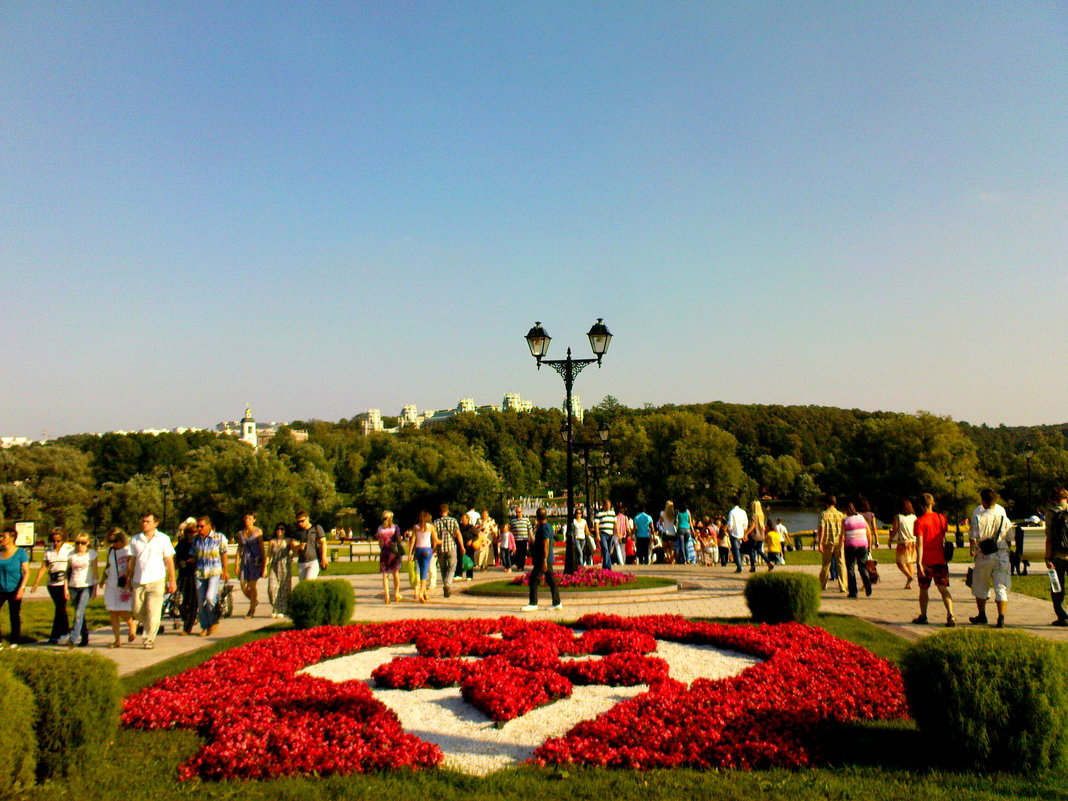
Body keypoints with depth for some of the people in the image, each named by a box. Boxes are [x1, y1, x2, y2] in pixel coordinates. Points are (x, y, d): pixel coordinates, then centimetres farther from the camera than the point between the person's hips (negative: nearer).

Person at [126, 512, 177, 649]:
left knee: (153, 612, -6)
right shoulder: (135, 540, 9)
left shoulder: (163, 539, 1)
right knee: (137, 611, 8)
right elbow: (131, 560, 14)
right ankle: (149, 627, 34)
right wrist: (129, 578, 11)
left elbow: (169, 560, 2)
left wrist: (172, 581, -1)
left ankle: (150, 639, 3)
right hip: (138, 581, 4)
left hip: (156, 581, -3)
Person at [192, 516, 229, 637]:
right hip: (199, 573, 4)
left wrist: (225, 571, 1)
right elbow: (193, 556, 17)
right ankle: (205, 627, 15)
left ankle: (214, 621, 4)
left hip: (215, 572, -4)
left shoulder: (219, 538, 0)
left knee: (210, 597, -18)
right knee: (201, 602, 3)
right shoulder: (196, 540, 10)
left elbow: (224, 555, 4)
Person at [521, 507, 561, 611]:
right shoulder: (548, 526, 14)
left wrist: (544, 560, -24)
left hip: (542, 560, -10)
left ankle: (533, 604, -5)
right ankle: (557, 603, 13)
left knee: (534, 580, -6)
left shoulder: (543, 528, -16)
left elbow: (546, 545, -22)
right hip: (549, 559, 10)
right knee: (551, 580, 11)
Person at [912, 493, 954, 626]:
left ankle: (923, 616, 21)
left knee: (923, 589, 11)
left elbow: (919, 543, -17)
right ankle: (950, 615, -12)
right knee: (943, 588, 4)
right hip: (940, 559, 3)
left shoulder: (919, 521, -12)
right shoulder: (942, 518, 3)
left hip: (926, 561, -3)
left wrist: (919, 562, -17)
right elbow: (944, 538, 13)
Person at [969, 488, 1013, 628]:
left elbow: (973, 538, -11)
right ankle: (1001, 619, -7)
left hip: (983, 556, -2)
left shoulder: (978, 517, -9)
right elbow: (1009, 538, 7)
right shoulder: (1004, 518, 1)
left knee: (980, 587, 16)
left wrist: (972, 550, 6)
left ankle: (981, 616, 28)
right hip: (1002, 555, 2)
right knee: (1001, 588, 3)